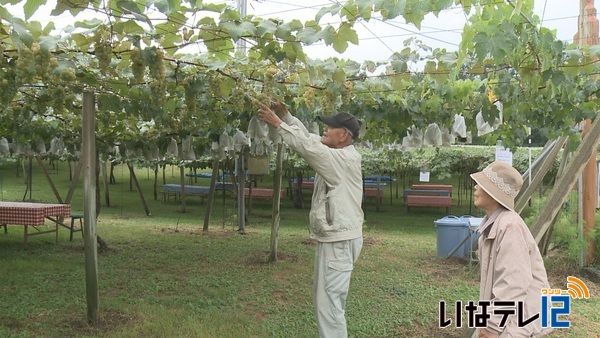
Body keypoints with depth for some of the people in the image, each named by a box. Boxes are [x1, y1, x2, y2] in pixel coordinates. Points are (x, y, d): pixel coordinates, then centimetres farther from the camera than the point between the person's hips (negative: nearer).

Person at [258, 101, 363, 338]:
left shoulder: (345, 159, -17)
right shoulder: (338, 155, 12)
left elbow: (308, 147, -22)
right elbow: (310, 139, 13)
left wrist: (278, 124, -17)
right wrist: (285, 115, 4)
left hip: (339, 241, -11)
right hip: (333, 238, 11)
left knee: (328, 302, -7)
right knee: (326, 299, 20)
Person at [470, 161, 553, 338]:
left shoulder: (509, 226, -23)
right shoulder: (492, 224, 8)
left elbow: (513, 283, -25)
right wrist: (489, 320, 17)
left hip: (516, 324, -9)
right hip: (504, 317, 9)